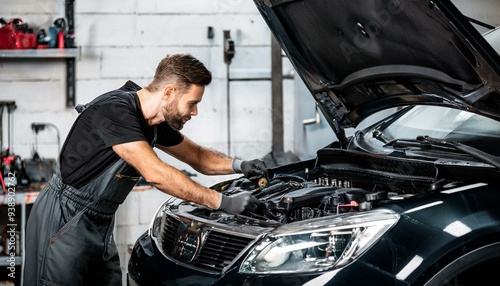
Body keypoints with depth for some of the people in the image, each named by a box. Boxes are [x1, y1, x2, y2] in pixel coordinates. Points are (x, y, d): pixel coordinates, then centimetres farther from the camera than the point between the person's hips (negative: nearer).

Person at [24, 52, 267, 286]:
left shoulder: (155, 123, 3)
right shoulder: (115, 111, -25)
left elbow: (197, 156, 18)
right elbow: (155, 174, -31)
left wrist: (237, 165, -3)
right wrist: (222, 202, -28)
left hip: (99, 225, 9)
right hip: (62, 223, -9)